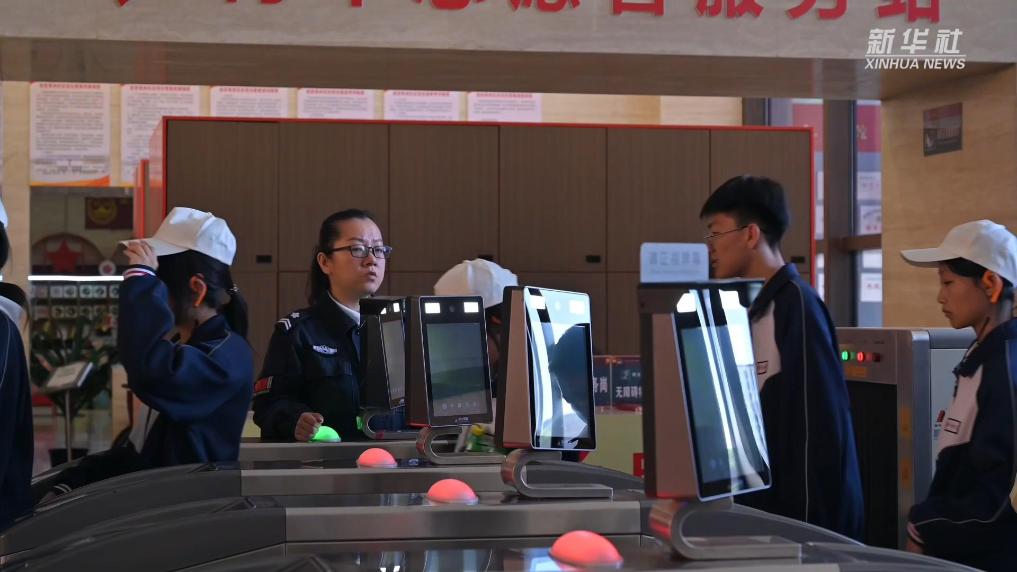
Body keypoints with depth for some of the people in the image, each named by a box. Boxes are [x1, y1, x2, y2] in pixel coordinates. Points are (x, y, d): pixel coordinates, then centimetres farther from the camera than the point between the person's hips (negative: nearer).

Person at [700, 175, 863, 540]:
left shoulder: (796, 303, -13)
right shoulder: (757, 306, 13)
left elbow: (820, 419, -18)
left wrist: (810, 518, -19)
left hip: (805, 511, -8)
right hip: (767, 503, 8)